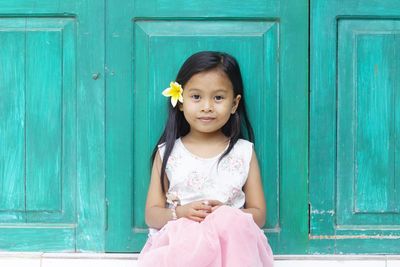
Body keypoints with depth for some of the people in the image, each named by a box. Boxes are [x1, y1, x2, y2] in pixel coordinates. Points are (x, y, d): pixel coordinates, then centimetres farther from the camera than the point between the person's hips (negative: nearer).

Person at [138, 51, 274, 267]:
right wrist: (179, 213, -15)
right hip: (178, 240, -2)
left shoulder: (244, 152, 10)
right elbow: (152, 214, 8)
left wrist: (227, 214, -12)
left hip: (231, 241, 2)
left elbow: (258, 215, 9)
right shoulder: (167, 153, 11)